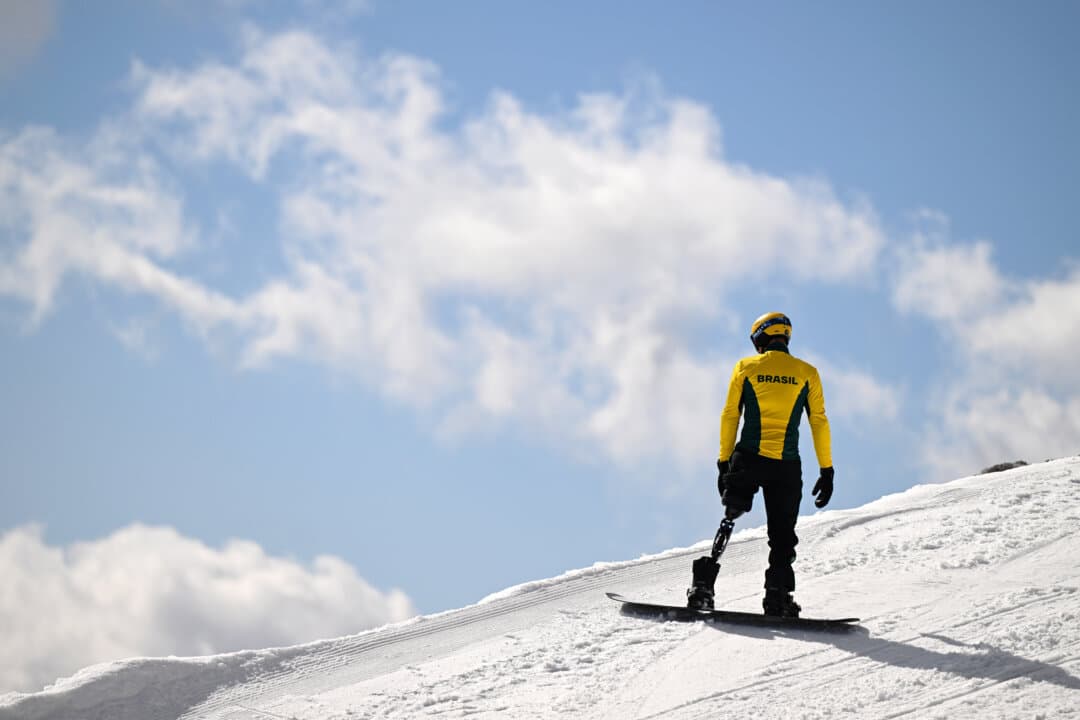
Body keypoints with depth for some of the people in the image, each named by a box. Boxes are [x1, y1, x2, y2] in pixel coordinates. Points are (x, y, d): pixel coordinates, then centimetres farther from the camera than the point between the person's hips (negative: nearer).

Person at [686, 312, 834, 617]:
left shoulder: (745, 367, 5)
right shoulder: (807, 373, 7)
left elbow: (729, 417, 3)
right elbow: (819, 423, 4)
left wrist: (724, 463, 7)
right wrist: (826, 471, 6)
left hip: (748, 460, 0)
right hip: (787, 466, 0)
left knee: (729, 521, 5)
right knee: (782, 534, 9)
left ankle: (704, 586, -7)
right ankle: (778, 595, -5)